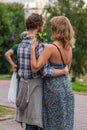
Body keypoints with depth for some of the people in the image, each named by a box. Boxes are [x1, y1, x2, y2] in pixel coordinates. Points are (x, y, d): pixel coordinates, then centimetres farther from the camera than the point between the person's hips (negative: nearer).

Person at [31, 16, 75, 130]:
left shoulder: (50, 48, -17)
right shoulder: (69, 48, 4)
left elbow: (35, 68, -22)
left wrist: (33, 48, -16)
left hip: (53, 90, -6)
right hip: (67, 89, 7)